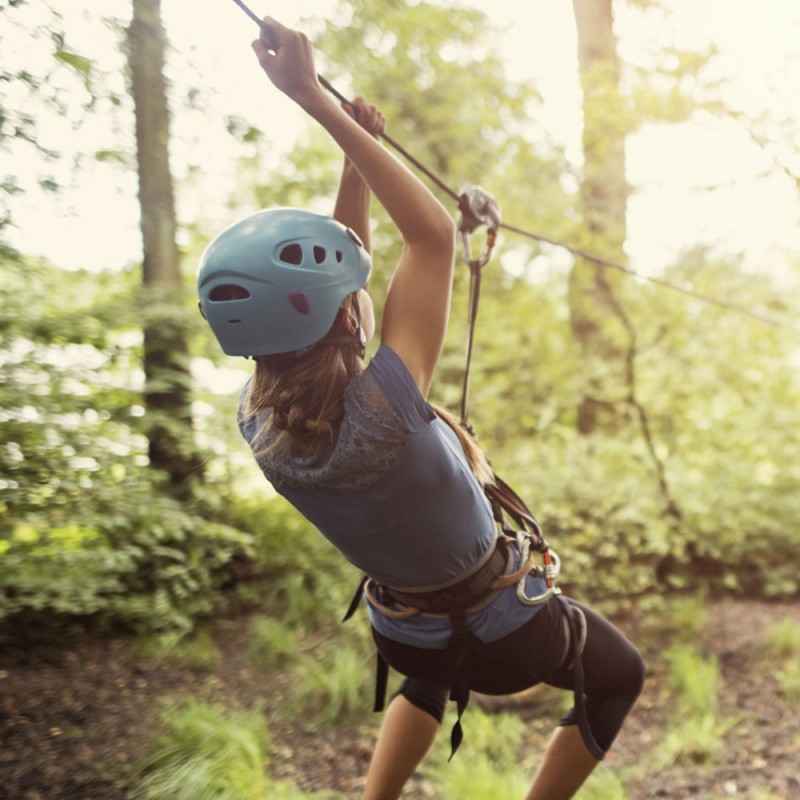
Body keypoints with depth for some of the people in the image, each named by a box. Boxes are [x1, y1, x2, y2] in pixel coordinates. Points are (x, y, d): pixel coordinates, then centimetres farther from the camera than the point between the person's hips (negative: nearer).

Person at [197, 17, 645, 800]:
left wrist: (354, 153, -10)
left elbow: (333, 268, -6)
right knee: (619, 675, 26)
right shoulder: (381, 406, -38)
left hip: (402, 634, 6)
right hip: (505, 635, -5)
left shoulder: (257, 422, -18)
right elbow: (434, 235, -31)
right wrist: (317, 103, -30)